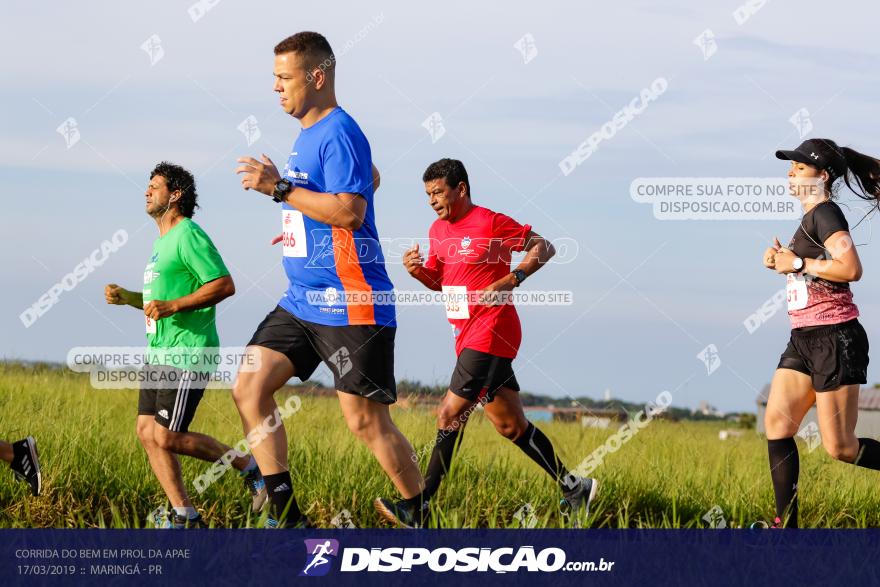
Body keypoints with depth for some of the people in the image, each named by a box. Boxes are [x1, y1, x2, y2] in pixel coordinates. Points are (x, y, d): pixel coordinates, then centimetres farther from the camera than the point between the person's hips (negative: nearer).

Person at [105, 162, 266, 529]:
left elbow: (225, 285, -19)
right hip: (159, 353, 10)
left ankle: (250, 467, 4)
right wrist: (128, 298, 13)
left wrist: (173, 306, -23)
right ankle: (185, 517, 5)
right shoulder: (161, 241, 20)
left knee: (167, 438, -12)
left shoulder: (188, 236, -11)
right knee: (148, 433, 2)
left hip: (188, 354, -10)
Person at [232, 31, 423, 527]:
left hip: (350, 305, -10)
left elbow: (350, 211, -25)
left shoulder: (338, 133, -13)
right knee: (250, 388, 0)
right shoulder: (309, 134, 16)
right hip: (303, 301, 10)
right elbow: (371, 176, 33)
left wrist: (281, 188, -23)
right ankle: (288, 517, 1)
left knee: (367, 422, -7)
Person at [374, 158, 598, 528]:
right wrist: (418, 271, 1)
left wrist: (512, 279, -19)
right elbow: (439, 281, 23)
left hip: (490, 332, -9)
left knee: (451, 414, -13)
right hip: (466, 336, 9)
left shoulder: (491, 223, -11)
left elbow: (544, 247, -6)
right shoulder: (438, 230, 13)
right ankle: (574, 488, 20)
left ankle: (418, 509, -13)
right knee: (510, 425, 11)